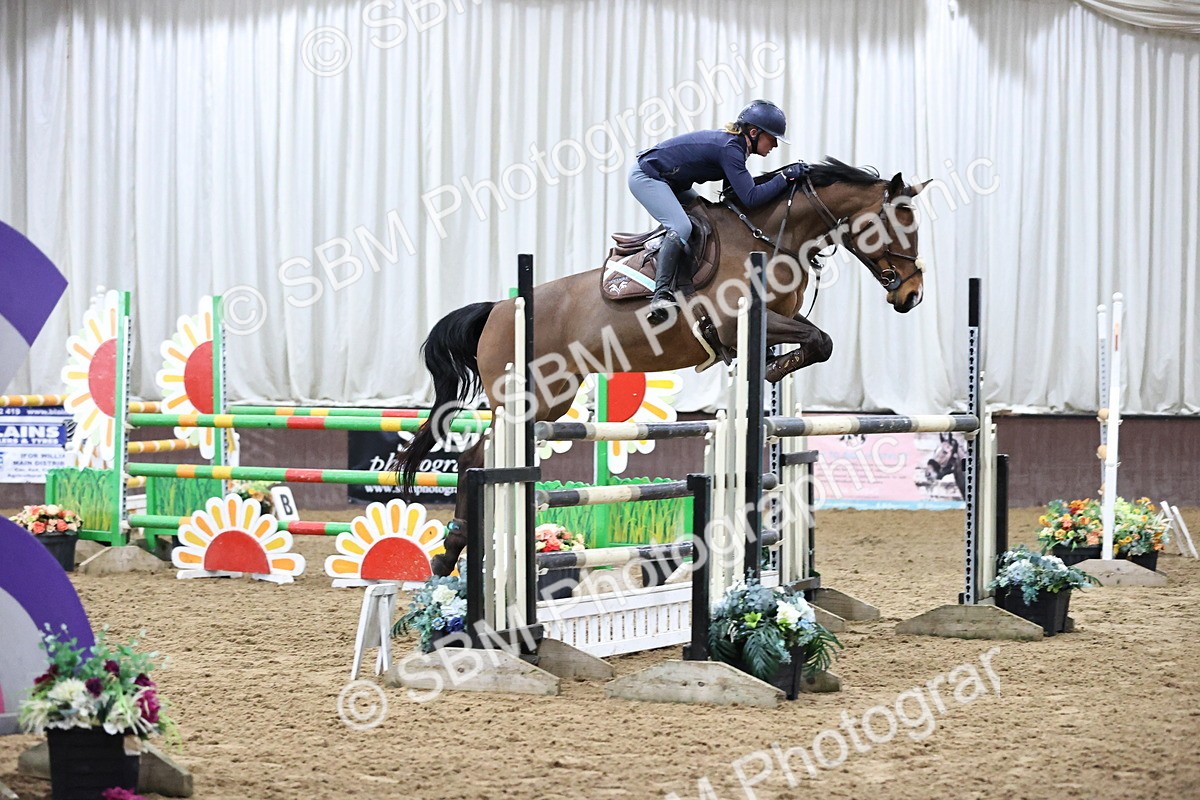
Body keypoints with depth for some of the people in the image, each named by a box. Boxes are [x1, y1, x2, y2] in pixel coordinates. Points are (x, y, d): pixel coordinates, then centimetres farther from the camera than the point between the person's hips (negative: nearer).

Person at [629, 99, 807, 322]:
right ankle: (661, 295, -31)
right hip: (646, 176, -11)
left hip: (667, 179, 11)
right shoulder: (730, 149, -25)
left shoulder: (733, 143, 4)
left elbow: (739, 188, 12)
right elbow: (750, 198, -31)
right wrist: (785, 177, -27)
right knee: (681, 227, -27)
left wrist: (781, 176, 4)